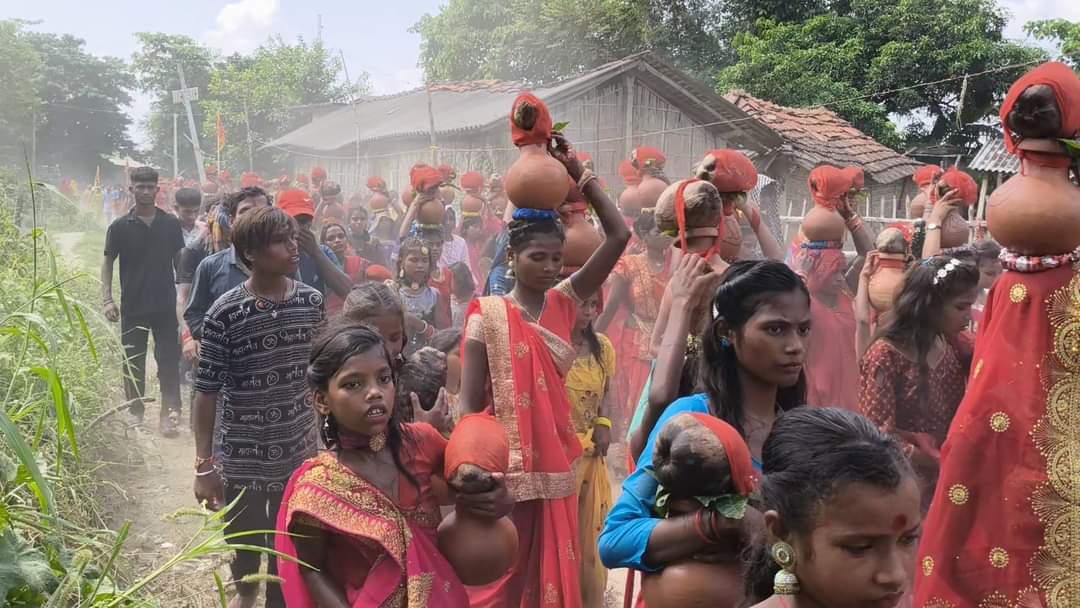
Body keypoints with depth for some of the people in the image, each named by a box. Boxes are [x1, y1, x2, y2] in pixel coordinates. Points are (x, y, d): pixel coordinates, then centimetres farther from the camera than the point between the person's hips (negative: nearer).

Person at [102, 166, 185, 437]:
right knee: (133, 362, 10)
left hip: (166, 305, 0)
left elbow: (180, 260, 8)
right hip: (133, 306, 0)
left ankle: (168, 412, -1)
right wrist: (107, 299, -8)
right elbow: (107, 262, 2)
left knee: (169, 360, -3)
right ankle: (135, 412, 24)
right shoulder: (120, 226, -1)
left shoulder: (171, 224, 2)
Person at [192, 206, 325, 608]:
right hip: (241, 458, -2)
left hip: (299, 453, 2)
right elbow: (206, 393, -11)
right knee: (245, 543, 19)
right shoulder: (225, 314, -16)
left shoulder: (312, 301, -3)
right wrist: (204, 465, -11)